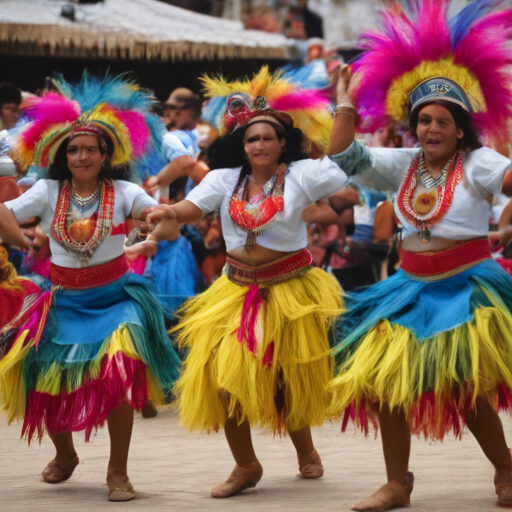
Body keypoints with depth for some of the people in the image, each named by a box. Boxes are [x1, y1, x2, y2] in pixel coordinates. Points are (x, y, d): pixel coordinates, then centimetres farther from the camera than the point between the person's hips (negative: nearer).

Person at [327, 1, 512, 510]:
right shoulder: (405, 164, 8)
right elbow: (343, 157, 8)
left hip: (466, 286, -6)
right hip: (412, 286, 6)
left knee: (465, 388, -12)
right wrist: (349, 100, 5)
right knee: (383, 380, 1)